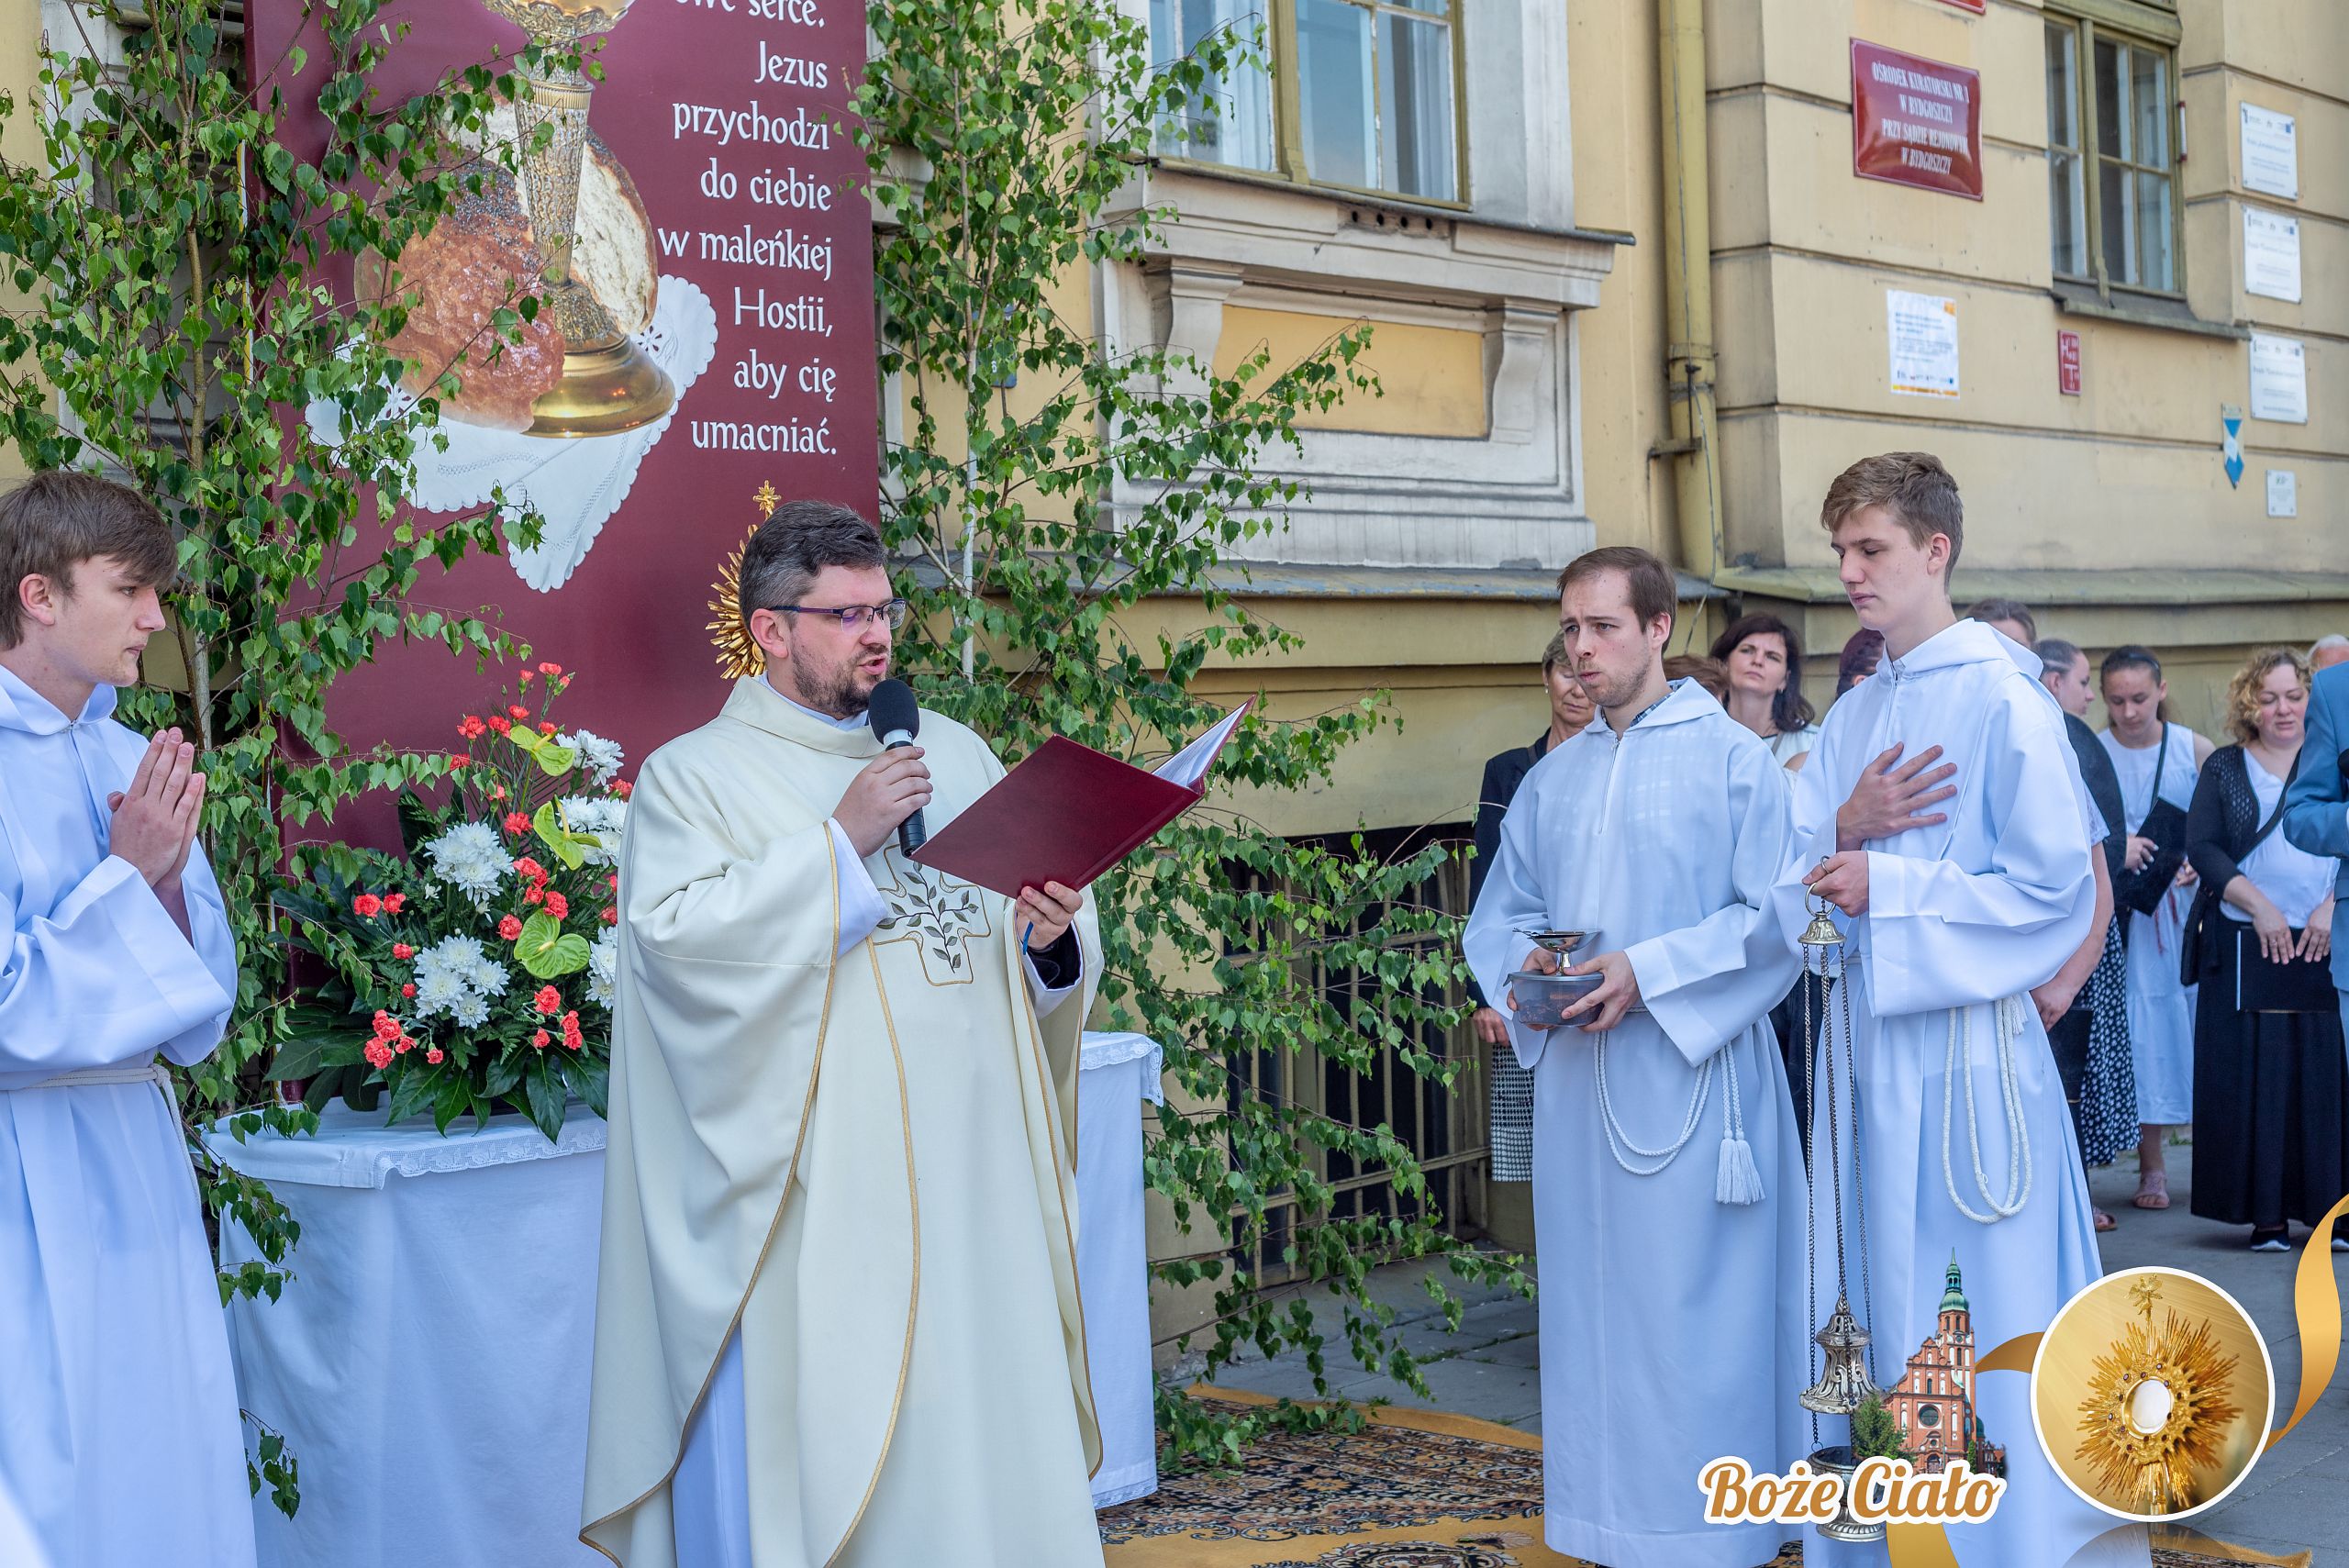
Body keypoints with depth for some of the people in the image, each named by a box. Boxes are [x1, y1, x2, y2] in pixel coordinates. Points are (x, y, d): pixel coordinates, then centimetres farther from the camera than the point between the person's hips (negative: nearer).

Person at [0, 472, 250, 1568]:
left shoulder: (128, 764, 8)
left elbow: (197, 1004, 8)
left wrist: (170, 875, -9)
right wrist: (127, 877, -16)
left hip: (137, 1152, 7)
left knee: (164, 1466, 12)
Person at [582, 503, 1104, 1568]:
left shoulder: (956, 753, 16)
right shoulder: (694, 777, 2)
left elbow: (1040, 948, 14)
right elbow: (672, 932, -15)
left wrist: (1053, 937, -10)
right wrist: (841, 842, -17)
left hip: (968, 1163, 5)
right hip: (812, 1189, -4)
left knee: (979, 1418, 7)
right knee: (810, 1434, -4)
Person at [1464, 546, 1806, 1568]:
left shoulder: (1732, 758, -2)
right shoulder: (1551, 779, 14)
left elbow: (1775, 921, -9)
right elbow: (1499, 916, 17)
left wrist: (1648, 972, -17)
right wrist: (1528, 968, -5)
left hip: (1691, 1073, -5)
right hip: (1575, 1077, 5)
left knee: (1696, 1310, -3)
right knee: (1594, 1308, 8)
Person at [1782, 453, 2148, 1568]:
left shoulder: (2001, 698, -9)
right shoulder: (1852, 716, 13)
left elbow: (2055, 887, -14)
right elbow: (1793, 871, 11)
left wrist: (1888, 885, -15)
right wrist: (1839, 833, -10)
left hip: (1964, 1045, -7)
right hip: (1866, 1042, 7)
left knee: (1986, 1316, 0)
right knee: (1876, 1304, 12)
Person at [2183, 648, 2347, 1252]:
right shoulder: (2224, 769, 10)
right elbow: (2202, 847, 0)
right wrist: (2259, 906, -10)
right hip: (2246, 950, 0)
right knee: (2254, 1080, -2)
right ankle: (2266, 1216, 3)